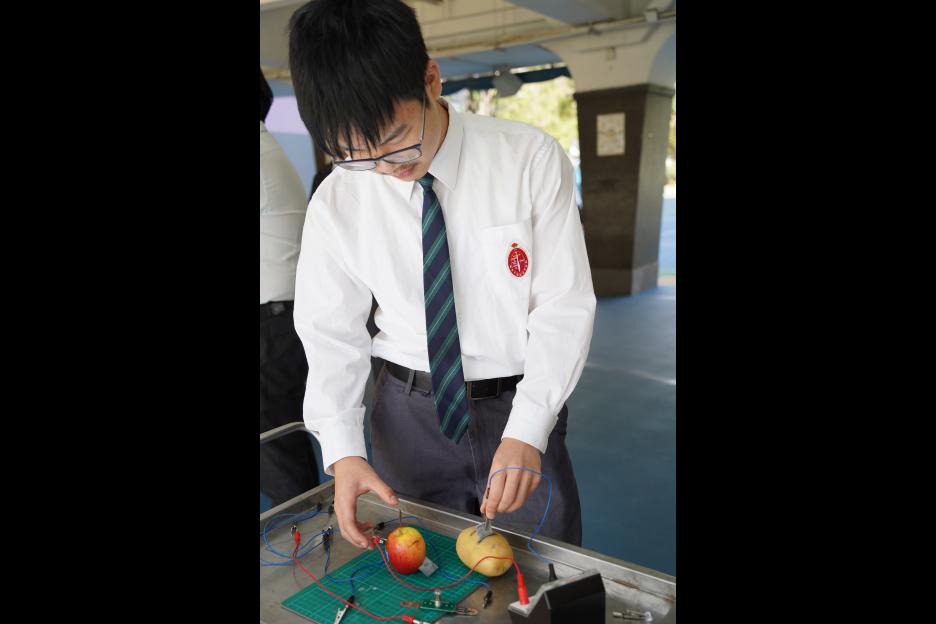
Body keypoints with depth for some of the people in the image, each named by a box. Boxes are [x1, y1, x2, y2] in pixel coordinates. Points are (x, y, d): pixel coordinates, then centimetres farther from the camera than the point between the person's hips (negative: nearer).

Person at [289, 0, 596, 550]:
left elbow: (566, 307, -12)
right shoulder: (337, 204, -6)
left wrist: (526, 432, -22)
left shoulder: (532, 160, -12)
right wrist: (344, 453, -13)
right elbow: (333, 337, 0)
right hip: (408, 414, 2)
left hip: (522, 407, -1)